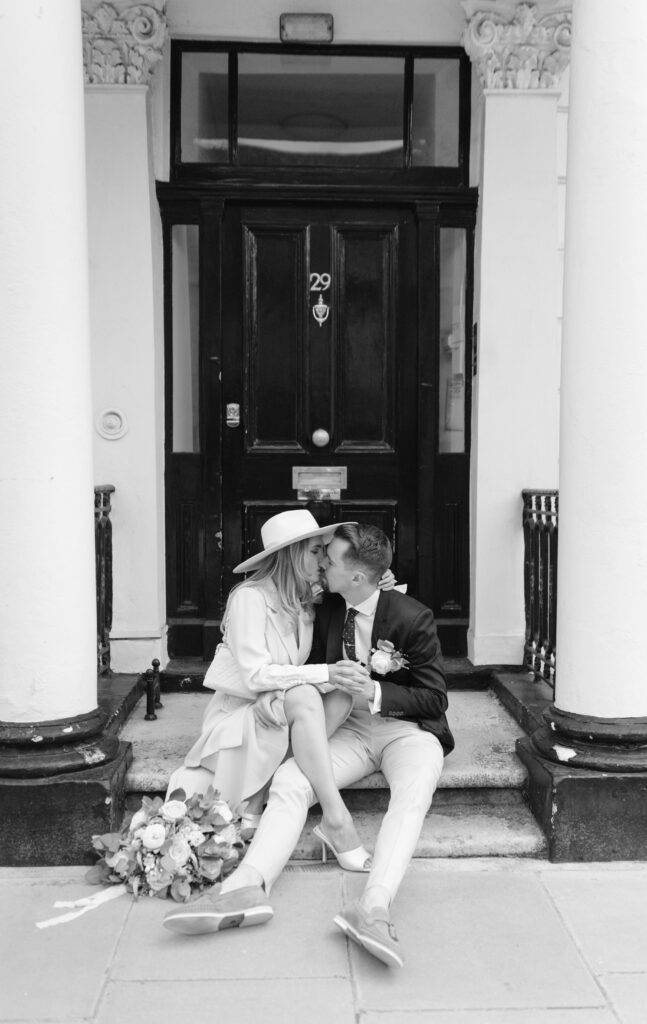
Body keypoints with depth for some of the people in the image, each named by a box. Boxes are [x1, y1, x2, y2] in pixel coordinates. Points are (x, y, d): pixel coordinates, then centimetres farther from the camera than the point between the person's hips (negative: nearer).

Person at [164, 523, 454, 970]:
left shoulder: (413, 618, -12)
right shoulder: (328, 610, 4)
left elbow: (435, 698, -7)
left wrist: (377, 693, -22)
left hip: (407, 730, -4)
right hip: (350, 729, 5)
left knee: (412, 794, -36)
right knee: (289, 781, -20)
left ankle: (373, 906, -51)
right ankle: (247, 887, -36)